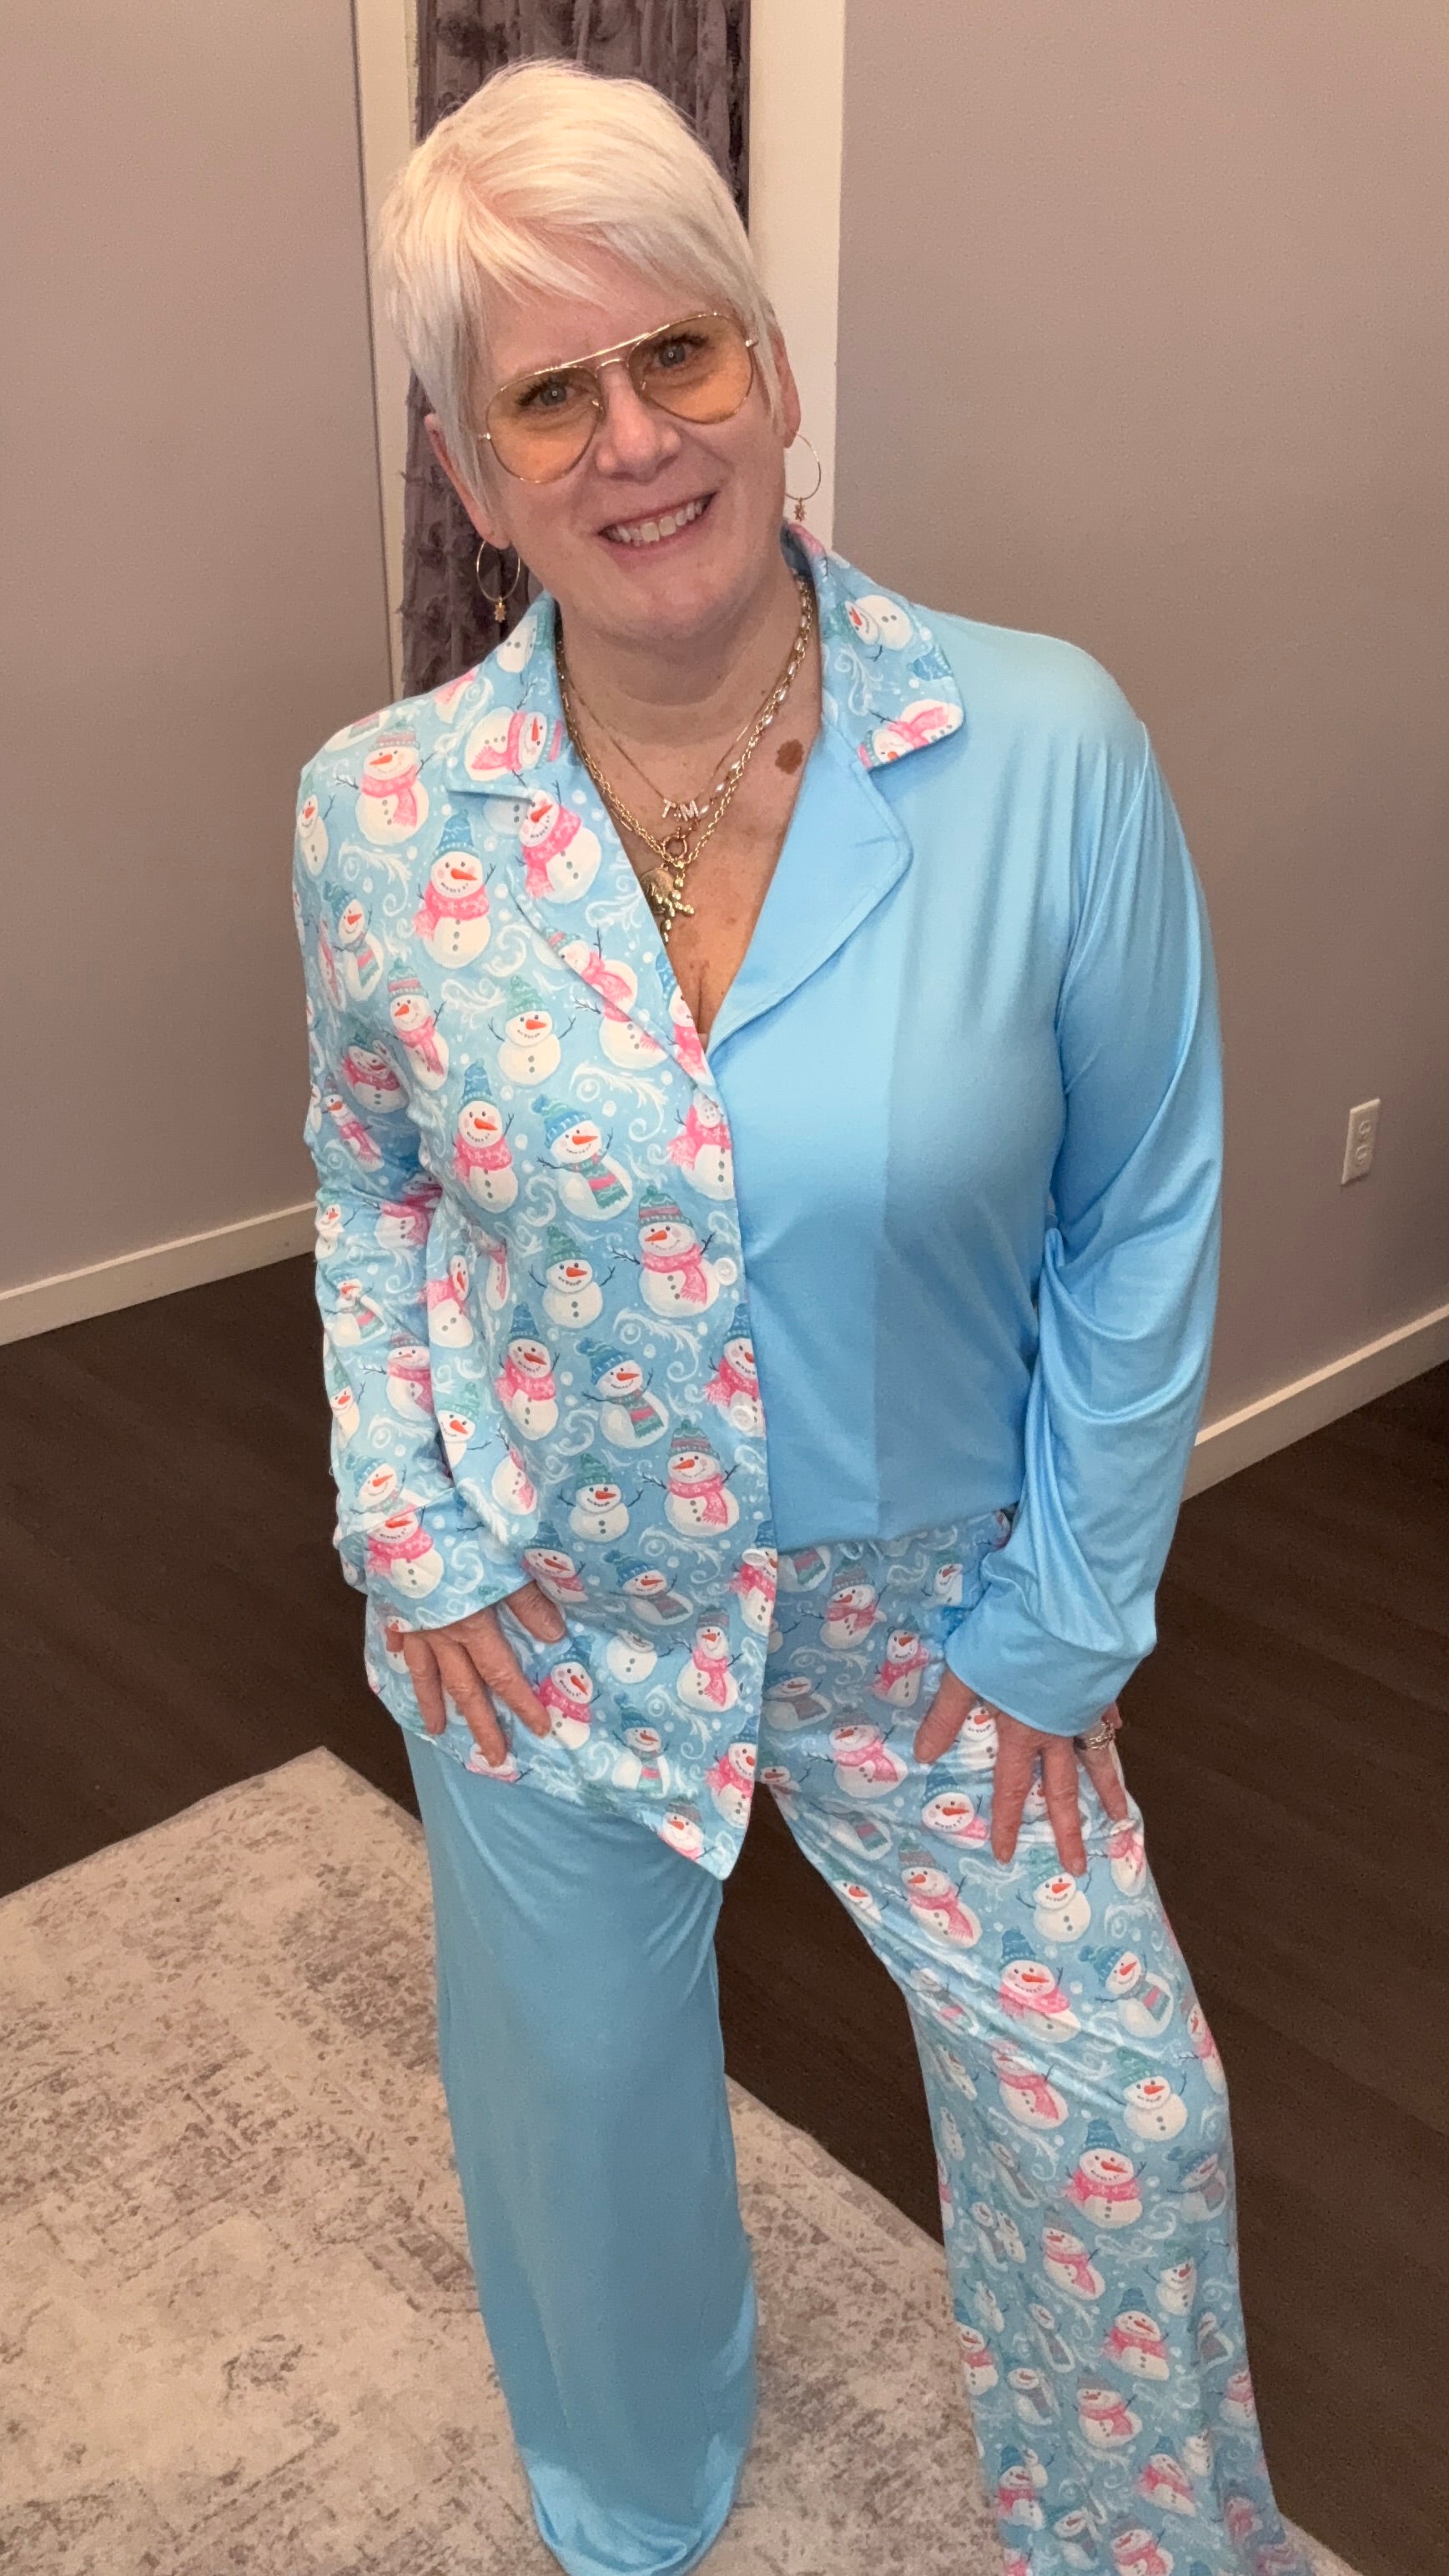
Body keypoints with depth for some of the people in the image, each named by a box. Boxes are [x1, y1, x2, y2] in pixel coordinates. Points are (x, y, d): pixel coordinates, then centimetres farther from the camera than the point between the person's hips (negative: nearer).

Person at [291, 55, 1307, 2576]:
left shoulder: (1049, 751, -19)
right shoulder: (376, 811, -12)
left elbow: (1141, 1214, -10)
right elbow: (367, 1188, 3)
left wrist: (1064, 1612, -7)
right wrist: (419, 1542, -5)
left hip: (931, 1609, -1)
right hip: (536, 1617, 2)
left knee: (1116, 2116, 11)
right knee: (580, 2097, 24)